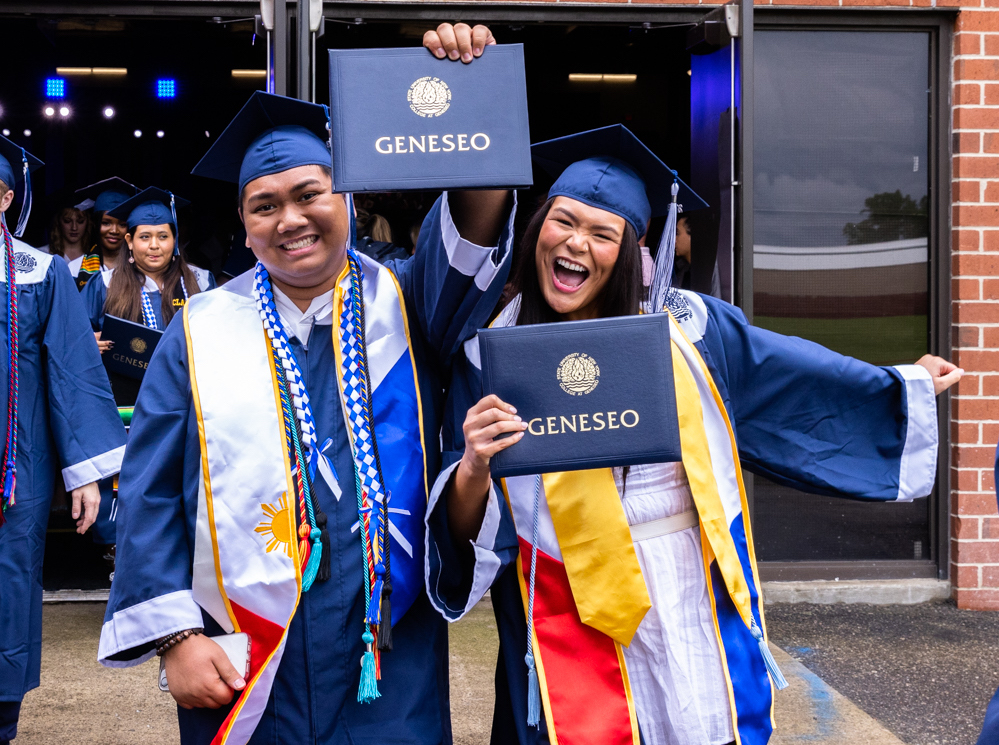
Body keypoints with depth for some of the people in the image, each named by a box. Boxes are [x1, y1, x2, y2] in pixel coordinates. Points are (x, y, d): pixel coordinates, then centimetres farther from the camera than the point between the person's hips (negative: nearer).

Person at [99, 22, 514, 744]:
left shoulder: (401, 305, 3)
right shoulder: (202, 332, 3)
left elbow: (470, 241, -17)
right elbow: (151, 495, 1)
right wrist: (175, 635, -7)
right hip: (243, 668, 0)